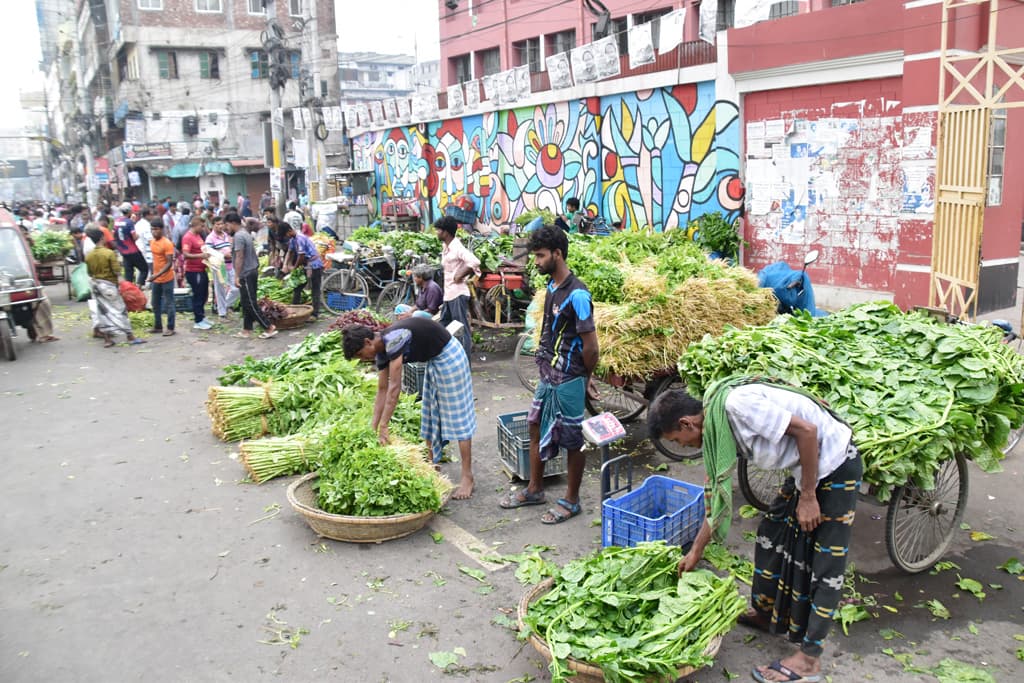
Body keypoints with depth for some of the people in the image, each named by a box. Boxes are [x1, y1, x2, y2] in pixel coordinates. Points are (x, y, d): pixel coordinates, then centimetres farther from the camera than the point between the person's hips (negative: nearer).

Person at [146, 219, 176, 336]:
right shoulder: (152, 242, 7)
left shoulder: (167, 243, -16)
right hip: (156, 279, 8)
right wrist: (154, 275, 17)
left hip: (167, 279, -8)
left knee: (168, 303, 0)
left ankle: (170, 328, 6)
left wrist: (157, 275, -28)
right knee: (156, 304, 14)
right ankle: (158, 326, 25)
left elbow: (169, 263, -20)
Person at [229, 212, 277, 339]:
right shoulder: (245, 233, 15)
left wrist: (237, 276, -21)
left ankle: (269, 328, -6)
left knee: (250, 304, -7)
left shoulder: (238, 236, -15)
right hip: (252, 272, 10)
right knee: (248, 303, 12)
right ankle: (247, 330, 17)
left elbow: (239, 257, -21)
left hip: (245, 274, -10)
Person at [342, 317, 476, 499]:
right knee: (430, 416, 13)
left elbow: (394, 387, -29)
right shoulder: (382, 352, -2)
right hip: (433, 361, 9)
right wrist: (373, 427, 2)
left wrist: (383, 426, -26)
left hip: (449, 356, -9)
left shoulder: (393, 339, -29)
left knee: (458, 416, -7)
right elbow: (382, 390, 4)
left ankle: (467, 478, -2)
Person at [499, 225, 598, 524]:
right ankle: (535, 489, 34)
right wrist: (545, 364, 12)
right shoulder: (552, 286, 6)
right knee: (536, 428, 18)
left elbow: (590, 344, -18)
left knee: (572, 440, 5)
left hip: (568, 381, -9)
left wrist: (585, 379, -6)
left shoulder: (577, 294, -21)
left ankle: (571, 500, 20)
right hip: (548, 375, 9)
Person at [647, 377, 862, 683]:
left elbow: (807, 430, -26)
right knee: (771, 534, 18)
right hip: (807, 468, 9)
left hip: (835, 465, -9)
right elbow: (718, 496, 12)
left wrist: (808, 496, -19)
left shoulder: (738, 404, -25)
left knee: (822, 564, -2)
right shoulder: (715, 426, 3)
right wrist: (695, 551, 18)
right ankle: (766, 612, 37)